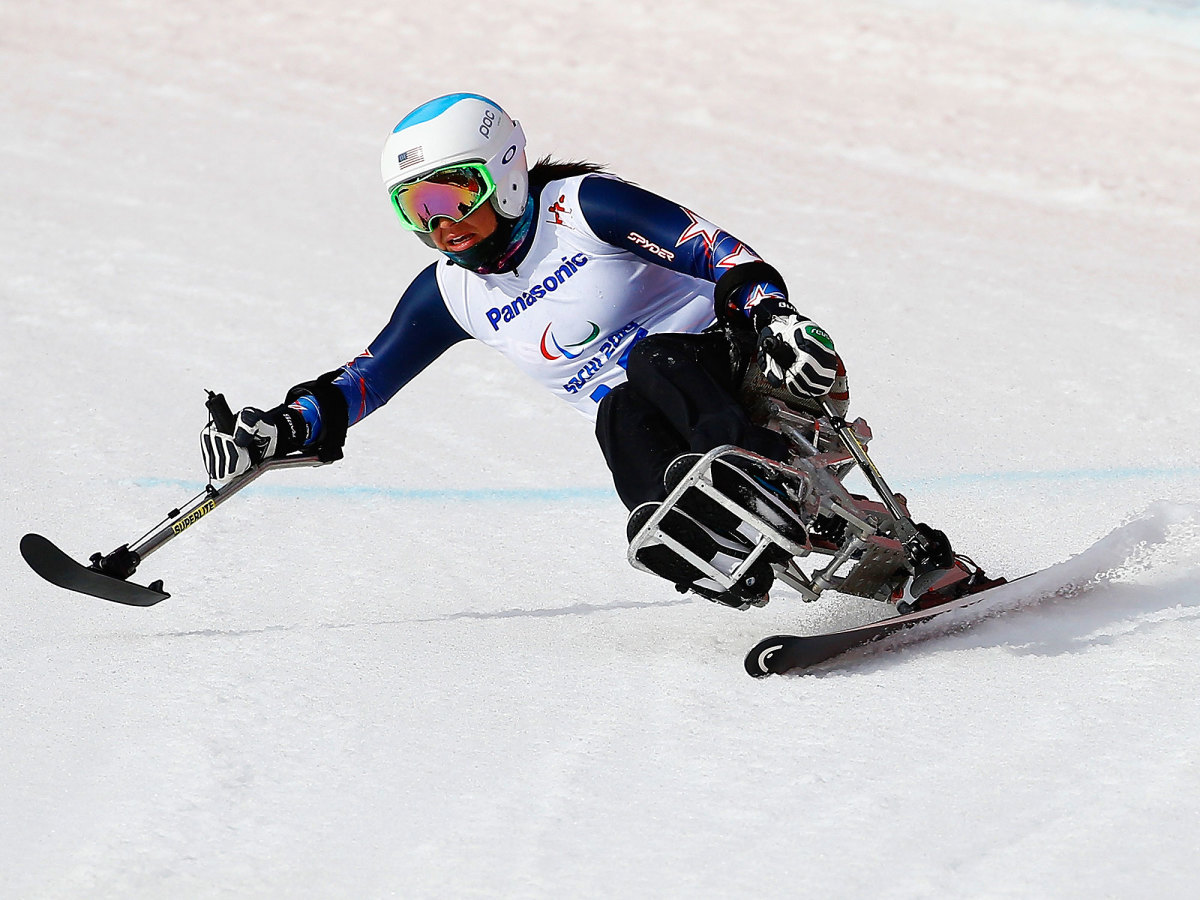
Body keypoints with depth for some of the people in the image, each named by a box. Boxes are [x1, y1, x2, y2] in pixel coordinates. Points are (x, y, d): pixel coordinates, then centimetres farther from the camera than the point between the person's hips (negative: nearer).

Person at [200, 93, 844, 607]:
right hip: (641, 424, 4)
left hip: (720, 356, -4)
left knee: (654, 363, -38)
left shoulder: (583, 206, -10)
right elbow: (368, 374, 13)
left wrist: (775, 315, -33)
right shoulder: (450, 294, 8)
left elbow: (716, 252, -17)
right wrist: (284, 428, -1)